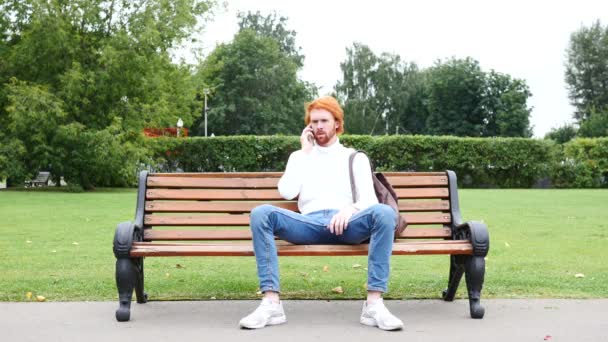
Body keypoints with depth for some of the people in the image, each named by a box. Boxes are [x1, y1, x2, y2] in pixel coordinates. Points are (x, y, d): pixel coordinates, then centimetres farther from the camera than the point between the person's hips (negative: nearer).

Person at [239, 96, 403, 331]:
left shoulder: (356, 158, 22)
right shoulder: (300, 156, 25)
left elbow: (369, 200, 6)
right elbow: (287, 193, 6)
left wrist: (350, 208, -18)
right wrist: (305, 152, 10)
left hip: (346, 224, -1)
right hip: (310, 224, 1)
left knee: (383, 212, -33)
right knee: (261, 213, -27)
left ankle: (374, 303, -35)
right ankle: (271, 303, -33)